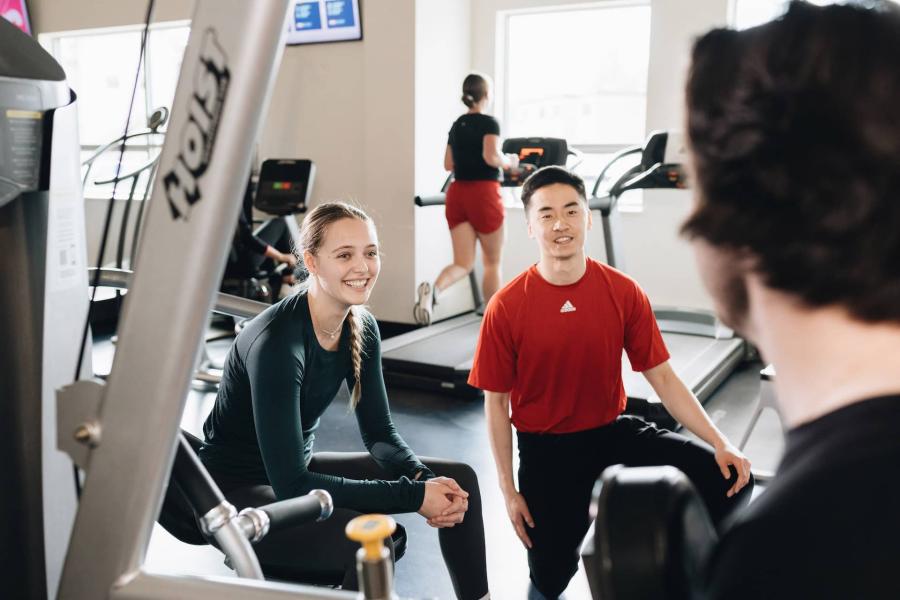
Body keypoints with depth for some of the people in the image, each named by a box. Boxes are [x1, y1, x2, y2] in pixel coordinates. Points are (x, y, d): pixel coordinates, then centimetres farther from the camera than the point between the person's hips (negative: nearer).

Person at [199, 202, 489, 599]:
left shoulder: (360, 327, -6)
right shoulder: (277, 341, -29)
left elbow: (379, 433, 2)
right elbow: (290, 486, -31)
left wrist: (423, 478, -19)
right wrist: (414, 496, -29)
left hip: (300, 469, 8)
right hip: (237, 491, -7)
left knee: (459, 479, -1)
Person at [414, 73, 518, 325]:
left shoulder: (456, 125, 13)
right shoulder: (489, 123, -6)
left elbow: (448, 164, 15)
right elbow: (492, 157, -20)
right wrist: (509, 162, -1)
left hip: (457, 193, 5)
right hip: (483, 194, -5)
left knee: (463, 263, 3)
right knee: (492, 262, 11)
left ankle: (433, 289, -27)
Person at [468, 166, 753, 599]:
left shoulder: (623, 292, -9)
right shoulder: (506, 308, -15)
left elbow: (662, 376, -3)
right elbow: (496, 402, -7)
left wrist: (719, 442, -14)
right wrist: (509, 491, -6)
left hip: (612, 433, 2)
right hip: (545, 450, -2)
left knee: (728, 480, -12)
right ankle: (558, 535, 39)